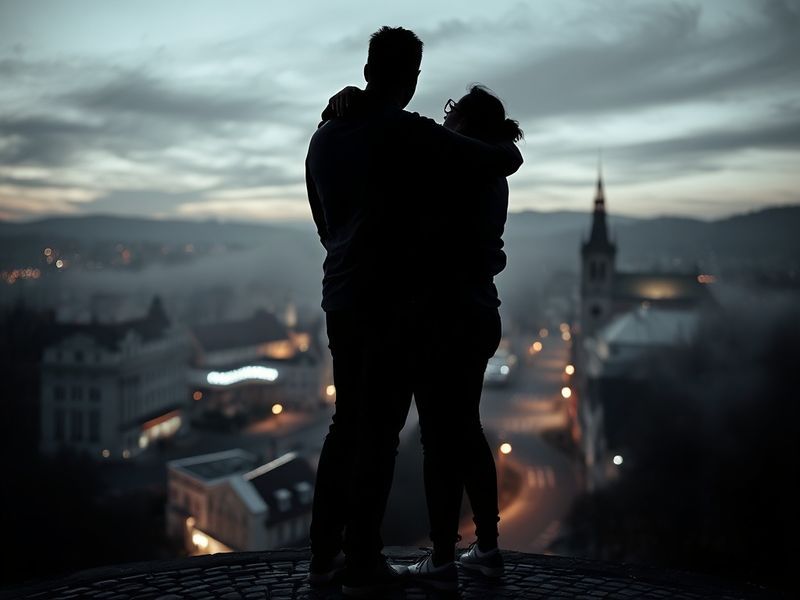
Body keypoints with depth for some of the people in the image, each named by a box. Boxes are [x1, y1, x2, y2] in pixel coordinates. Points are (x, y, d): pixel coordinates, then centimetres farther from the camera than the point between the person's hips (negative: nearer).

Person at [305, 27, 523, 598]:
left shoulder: (325, 136, 10)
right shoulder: (411, 134, -12)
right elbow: (507, 161, -7)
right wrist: (498, 140, 15)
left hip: (341, 299, 7)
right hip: (394, 304, -7)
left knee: (348, 421, 16)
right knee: (379, 431, 0)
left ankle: (325, 551, 20)